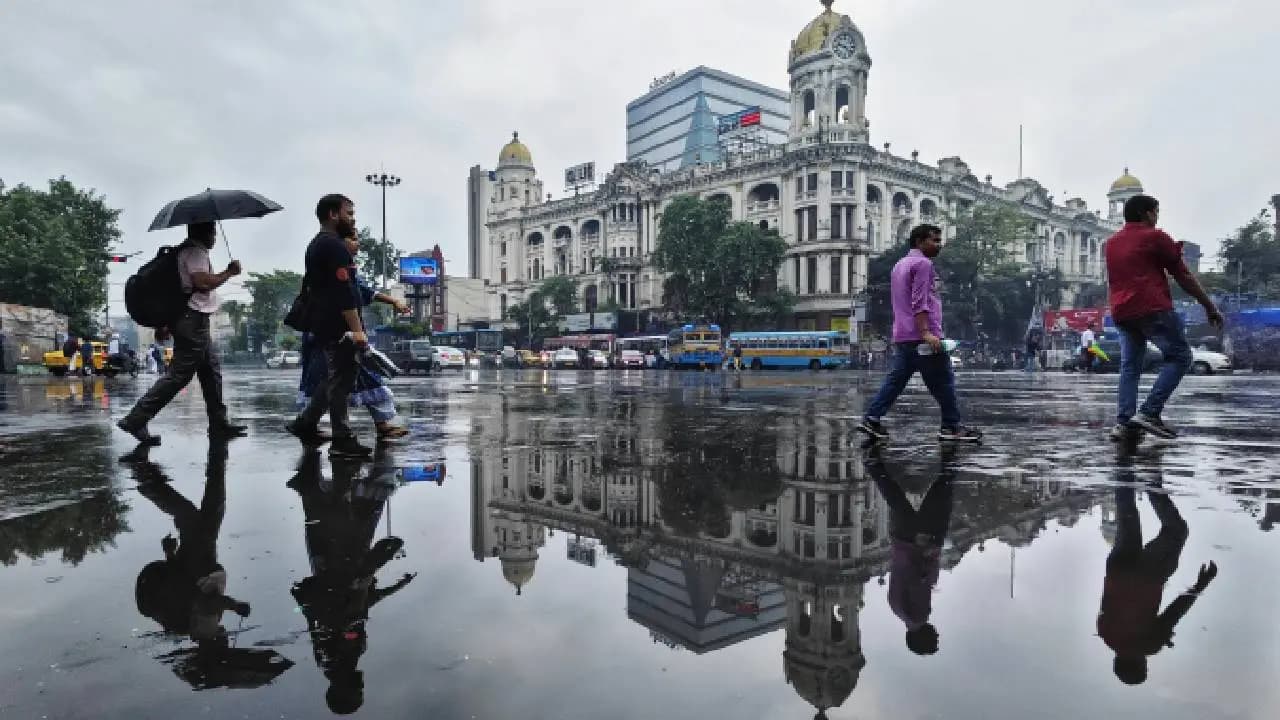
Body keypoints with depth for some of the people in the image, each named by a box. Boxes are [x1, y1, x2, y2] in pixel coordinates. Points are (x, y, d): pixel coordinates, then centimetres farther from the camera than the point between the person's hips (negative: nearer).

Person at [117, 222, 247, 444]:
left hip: (193, 320, 11)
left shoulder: (187, 251, 21)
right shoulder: (195, 252, -10)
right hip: (194, 319, -11)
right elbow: (203, 282, -26)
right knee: (179, 375, -9)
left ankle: (219, 424, 16)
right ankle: (136, 420, -7)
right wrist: (229, 272, -11)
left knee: (212, 370, 13)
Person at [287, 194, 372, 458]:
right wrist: (357, 329, -23)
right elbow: (344, 292, -22)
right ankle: (342, 441, -1)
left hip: (323, 324, 10)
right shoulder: (334, 245, -14)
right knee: (341, 380, -6)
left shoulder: (317, 244, 20)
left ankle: (305, 424, 25)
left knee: (335, 377, 20)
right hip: (338, 326, -10)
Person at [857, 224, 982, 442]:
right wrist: (926, 333, -24)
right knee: (943, 381, -1)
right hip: (921, 336, -9)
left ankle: (871, 419, 1)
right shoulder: (922, 263, -6)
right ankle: (952, 427, 4)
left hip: (902, 336, 9)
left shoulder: (900, 265, 23)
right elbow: (919, 303, -17)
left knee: (895, 380, 7)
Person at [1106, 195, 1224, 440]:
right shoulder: (1155, 236, 1)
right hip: (1152, 309, -6)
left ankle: (1123, 422, -3)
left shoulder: (1111, 243, 20)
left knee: (1129, 367, 9)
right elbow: (1184, 277, 1)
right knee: (1180, 356, 3)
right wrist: (1210, 306, 8)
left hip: (1121, 313, 7)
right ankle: (1149, 413, -11)